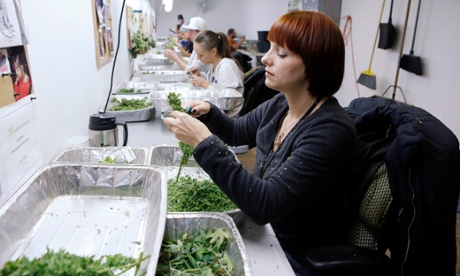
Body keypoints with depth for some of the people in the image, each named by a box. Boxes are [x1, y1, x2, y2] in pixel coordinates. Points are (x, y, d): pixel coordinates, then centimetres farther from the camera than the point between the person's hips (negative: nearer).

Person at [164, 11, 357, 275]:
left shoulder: (330, 132, -29)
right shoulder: (279, 105, -5)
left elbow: (264, 205, -34)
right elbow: (237, 132, 13)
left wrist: (205, 143, -34)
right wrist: (207, 112, -7)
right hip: (265, 232, 6)